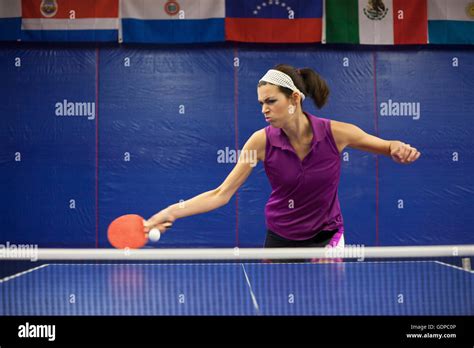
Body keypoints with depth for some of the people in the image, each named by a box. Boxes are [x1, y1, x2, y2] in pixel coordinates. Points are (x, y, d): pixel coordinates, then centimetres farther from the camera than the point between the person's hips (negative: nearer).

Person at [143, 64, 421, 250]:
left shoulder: (335, 133, -18)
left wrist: (399, 149, -27)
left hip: (325, 237, -1)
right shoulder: (262, 141, -17)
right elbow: (221, 194, -19)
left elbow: (390, 147, -2)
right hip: (279, 240, 1)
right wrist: (172, 212, -31)